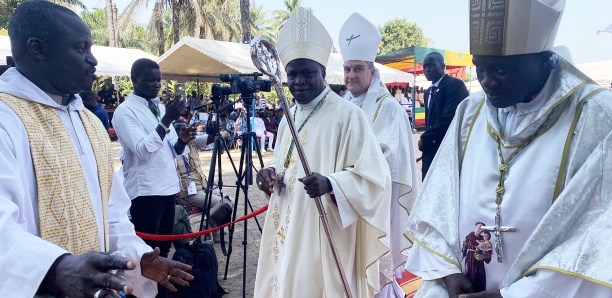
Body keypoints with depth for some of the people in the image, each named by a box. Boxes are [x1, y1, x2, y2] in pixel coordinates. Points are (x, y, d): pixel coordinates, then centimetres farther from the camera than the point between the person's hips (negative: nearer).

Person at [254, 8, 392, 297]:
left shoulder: (347, 115, -14)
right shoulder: (289, 117, 10)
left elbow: (373, 176, -17)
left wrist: (330, 183, -33)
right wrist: (272, 172, 0)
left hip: (326, 239, -7)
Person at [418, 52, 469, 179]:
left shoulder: (455, 85, -11)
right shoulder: (428, 92, 17)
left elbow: (448, 119, -20)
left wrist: (424, 139, -10)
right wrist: (426, 140, 5)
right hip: (430, 150, 8)